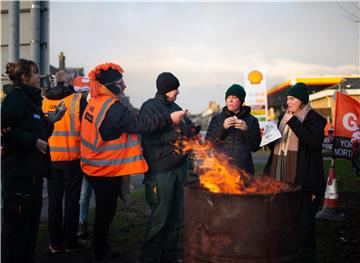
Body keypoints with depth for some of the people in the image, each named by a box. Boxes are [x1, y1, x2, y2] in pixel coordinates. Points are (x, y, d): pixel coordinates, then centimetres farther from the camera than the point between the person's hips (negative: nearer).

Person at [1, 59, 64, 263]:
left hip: (32, 172, 9)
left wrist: (49, 120, 10)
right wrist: (33, 142, -18)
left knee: (31, 221, 16)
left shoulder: (30, 99, 19)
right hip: (18, 172, -9)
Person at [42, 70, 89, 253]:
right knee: (71, 200, 5)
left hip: (51, 157, 3)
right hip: (73, 157, -3)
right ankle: (70, 242, 12)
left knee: (54, 200, 10)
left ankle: (56, 242, 16)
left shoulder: (44, 101, 3)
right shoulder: (78, 99, -8)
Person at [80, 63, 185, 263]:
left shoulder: (93, 103, 7)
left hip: (95, 168, 9)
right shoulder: (113, 108, -22)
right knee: (105, 212, 5)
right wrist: (169, 118, -20)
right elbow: (141, 124, -24)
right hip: (108, 171, -9)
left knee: (104, 211, 20)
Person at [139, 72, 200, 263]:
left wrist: (191, 130, -4)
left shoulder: (175, 108, 15)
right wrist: (178, 133, -16)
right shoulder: (149, 108, -5)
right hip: (160, 170, -7)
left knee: (176, 216, 11)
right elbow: (151, 137, -15)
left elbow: (188, 129, 19)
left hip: (179, 168, 7)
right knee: (160, 217, -3)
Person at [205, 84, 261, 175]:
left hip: (244, 169, 0)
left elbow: (255, 147, 2)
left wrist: (247, 130, -14)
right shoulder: (217, 119, 8)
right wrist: (222, 128, -14)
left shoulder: (251, 120, 7)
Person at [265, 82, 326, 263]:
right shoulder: (285, 118, 18)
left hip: (303, 178, -6)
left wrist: (294, 123, -18)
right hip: (283, 177, 6)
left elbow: (315, 141, -19)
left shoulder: (314, 119, -2)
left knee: (304, 219, -1)